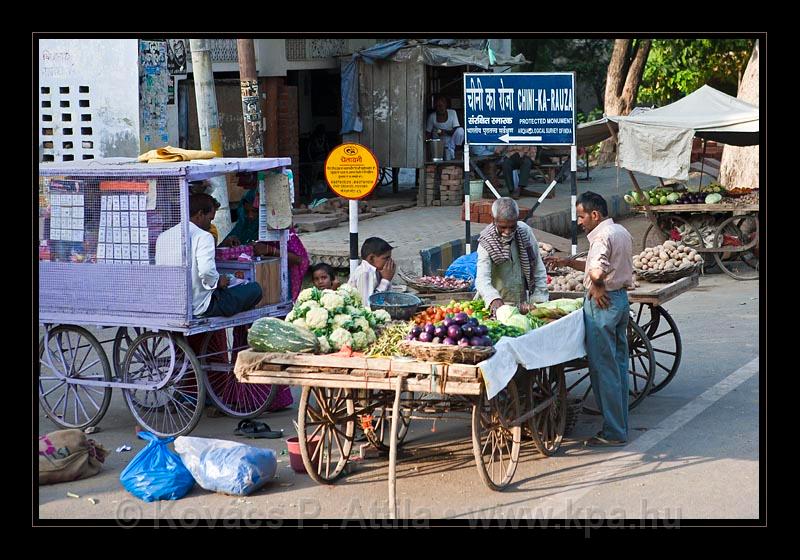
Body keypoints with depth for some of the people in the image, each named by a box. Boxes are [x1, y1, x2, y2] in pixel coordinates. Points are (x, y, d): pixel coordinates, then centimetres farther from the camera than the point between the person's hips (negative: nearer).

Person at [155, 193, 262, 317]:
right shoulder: (203, 236, -13)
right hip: (200, 307, -8)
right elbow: (206, 271, -28)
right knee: (255, 289, 2)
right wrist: (218, 281, -6)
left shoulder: (162, 237, 9)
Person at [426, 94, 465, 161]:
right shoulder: (432, 116, -7)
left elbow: (456, 129, -15)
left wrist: (446, 132, -32)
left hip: (450, 139, 1)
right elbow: (428, 133, -1)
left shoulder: (452, 113, -9)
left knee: (460, 130, -30)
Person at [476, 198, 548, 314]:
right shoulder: (486, 243, -12)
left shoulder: (525, 231, -2)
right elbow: (482, 279, -25)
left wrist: (539, 299, 1)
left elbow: (538, 270, 7)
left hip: (523, 304, 2)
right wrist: (494, 299, -44)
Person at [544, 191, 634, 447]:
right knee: (619, 364, 14)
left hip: (604, 303, -10)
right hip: (621, 299, 10)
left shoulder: (602, 237, -19)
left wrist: (597, 288, -16)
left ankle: (613, 432, 1)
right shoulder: (621, 232, 13)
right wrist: (569, 263, 15)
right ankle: (620, 426, 21)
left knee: (603, 368, -3)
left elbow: (597, 272, -36)